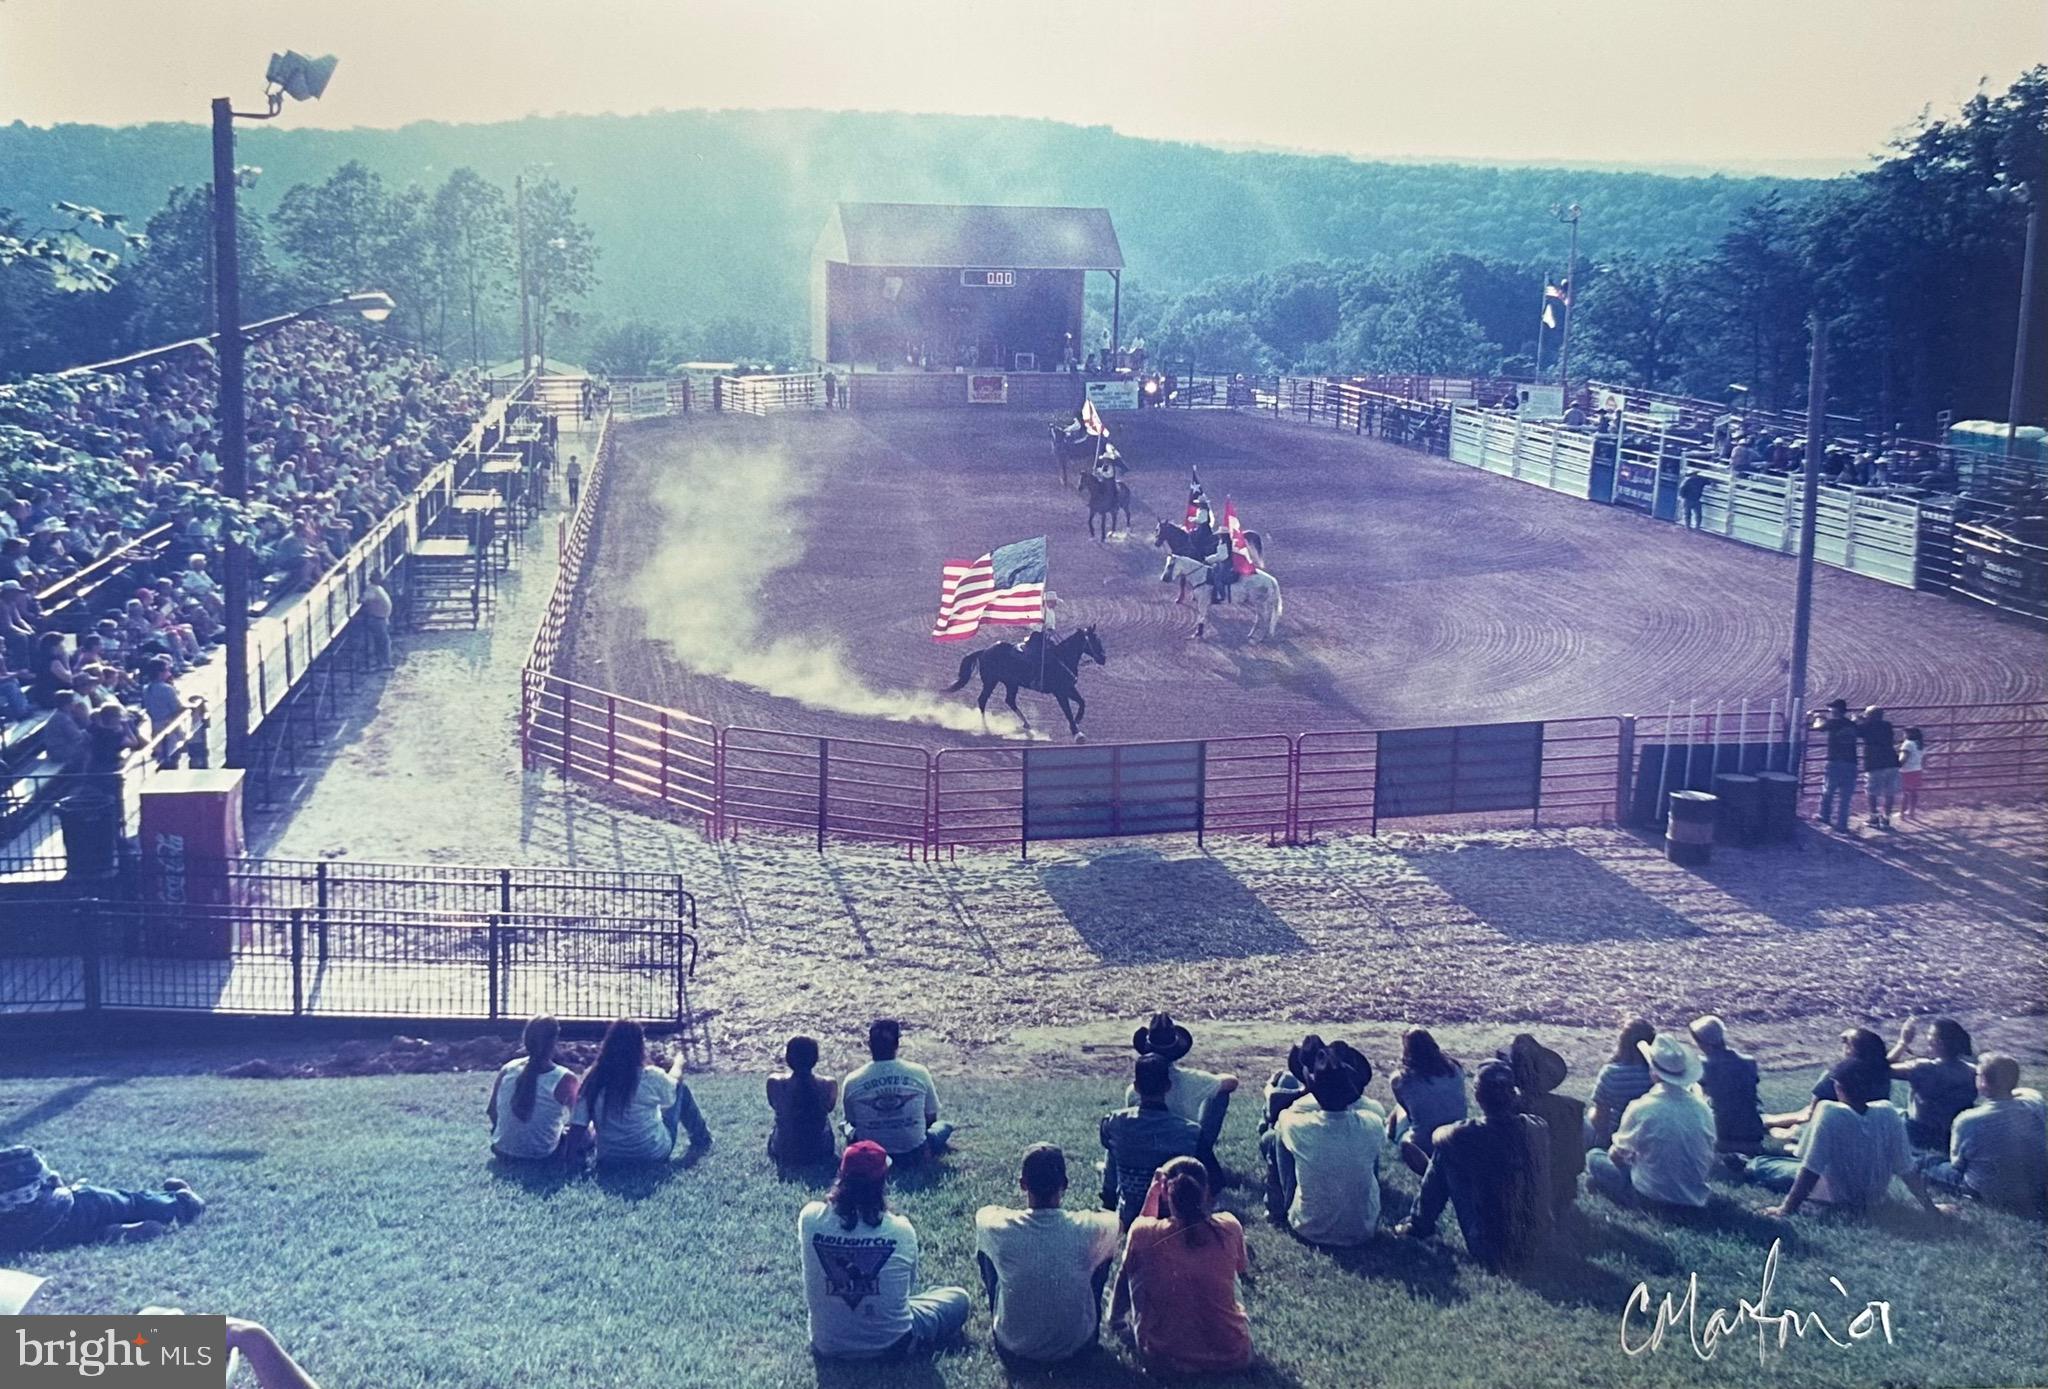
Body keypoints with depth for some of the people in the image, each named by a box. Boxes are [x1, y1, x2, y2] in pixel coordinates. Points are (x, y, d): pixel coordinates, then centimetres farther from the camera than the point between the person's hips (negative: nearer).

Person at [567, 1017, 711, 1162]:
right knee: (681, 1089, 19)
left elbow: (574, 1139, -17)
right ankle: (700, 1140, 39)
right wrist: (679, 1059, 25)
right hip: (655, 1155, -3)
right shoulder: (651, 1078, -21)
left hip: (608, 1160, 3)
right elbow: (673, 1084, 6)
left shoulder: (592, 1078, -16)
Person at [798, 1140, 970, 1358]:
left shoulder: (810, 1219, -19)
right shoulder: (900, 1230, -20)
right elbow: (910, 1281, -1)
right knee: (959, 1298, 21)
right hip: (891, 1343, -3)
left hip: (828, 1345, 3)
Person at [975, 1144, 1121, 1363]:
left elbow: (983, 1213, 4)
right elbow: (1115, 1220, 4)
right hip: (1077, 1344, 0)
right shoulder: (1088, 1229, -22)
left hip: (1013, 1345, 0)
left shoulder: (1001, 1228, -23)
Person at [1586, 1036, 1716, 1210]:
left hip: (1655, 1193, -6)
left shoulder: (1641, 1109, -19)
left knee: (1594, 1157, 11)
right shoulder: (1701, 1108, -7)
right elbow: (1709, 1158, 4)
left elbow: (1619, 1154, -5)